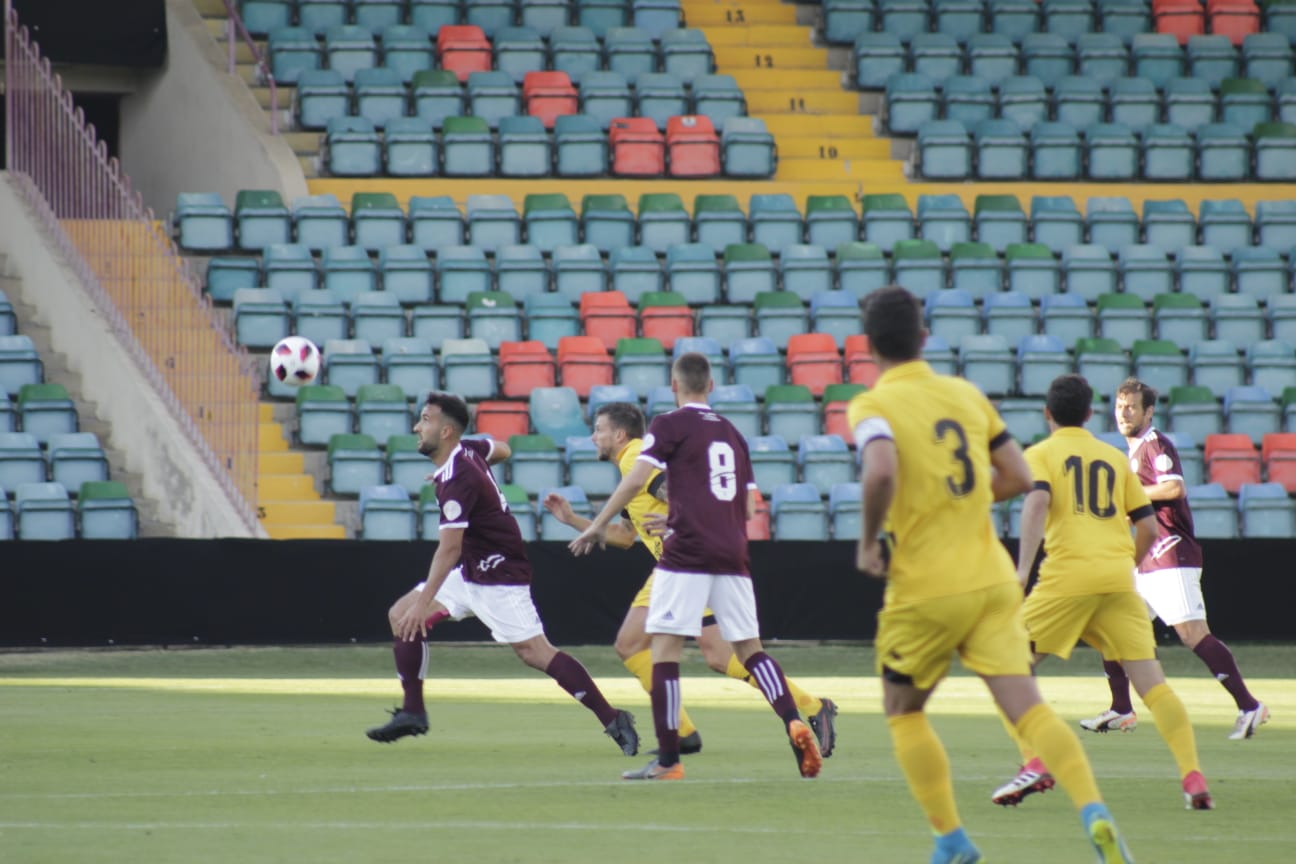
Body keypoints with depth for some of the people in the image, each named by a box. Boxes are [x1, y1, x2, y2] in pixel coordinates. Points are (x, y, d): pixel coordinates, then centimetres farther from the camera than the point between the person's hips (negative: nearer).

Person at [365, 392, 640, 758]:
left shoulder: (456, 482, -25)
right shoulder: (469, 451, 3)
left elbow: (449, 549, -29)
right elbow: (501, 449, 26)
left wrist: (422, 603, -31)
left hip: (498, 575, -10)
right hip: (470, 572, 11)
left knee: (534, 652, -15)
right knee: (401, 615, 6)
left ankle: (613, 720, -13)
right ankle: (412, 713, 10)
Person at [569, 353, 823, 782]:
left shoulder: (671, 424, 1)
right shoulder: (733, 433, 20)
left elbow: (637, 477, -12)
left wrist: (600, 523, -6)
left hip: (687, 553, -6)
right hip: (733, 553, 6)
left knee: (665, 647, -4)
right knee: (750, 648, 10)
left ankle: (668, 759, -8)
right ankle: (794, 722, -11)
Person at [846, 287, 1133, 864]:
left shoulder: (872, 407, -7)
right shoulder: (966, 395, 9)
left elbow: (881, 473, -28)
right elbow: (1018, 477, 11)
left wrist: (868, 540, -12)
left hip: (923, 589, -4)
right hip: (990, 578, 4)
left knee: (904, 713, 18)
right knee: (1027, 709, -6)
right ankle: (1094, 813, -27)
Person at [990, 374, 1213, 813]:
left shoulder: (1039, 454, 8)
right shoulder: (1114, 457, 19)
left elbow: (1037, 501, -12)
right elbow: (1148, 525, 16)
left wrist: (1022, 570, -19)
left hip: (1067, 577, -3)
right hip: (1119, 578, 3)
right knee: (1150, 681, 0)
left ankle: (1034, 765, -5)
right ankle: (1193, 776, -11)